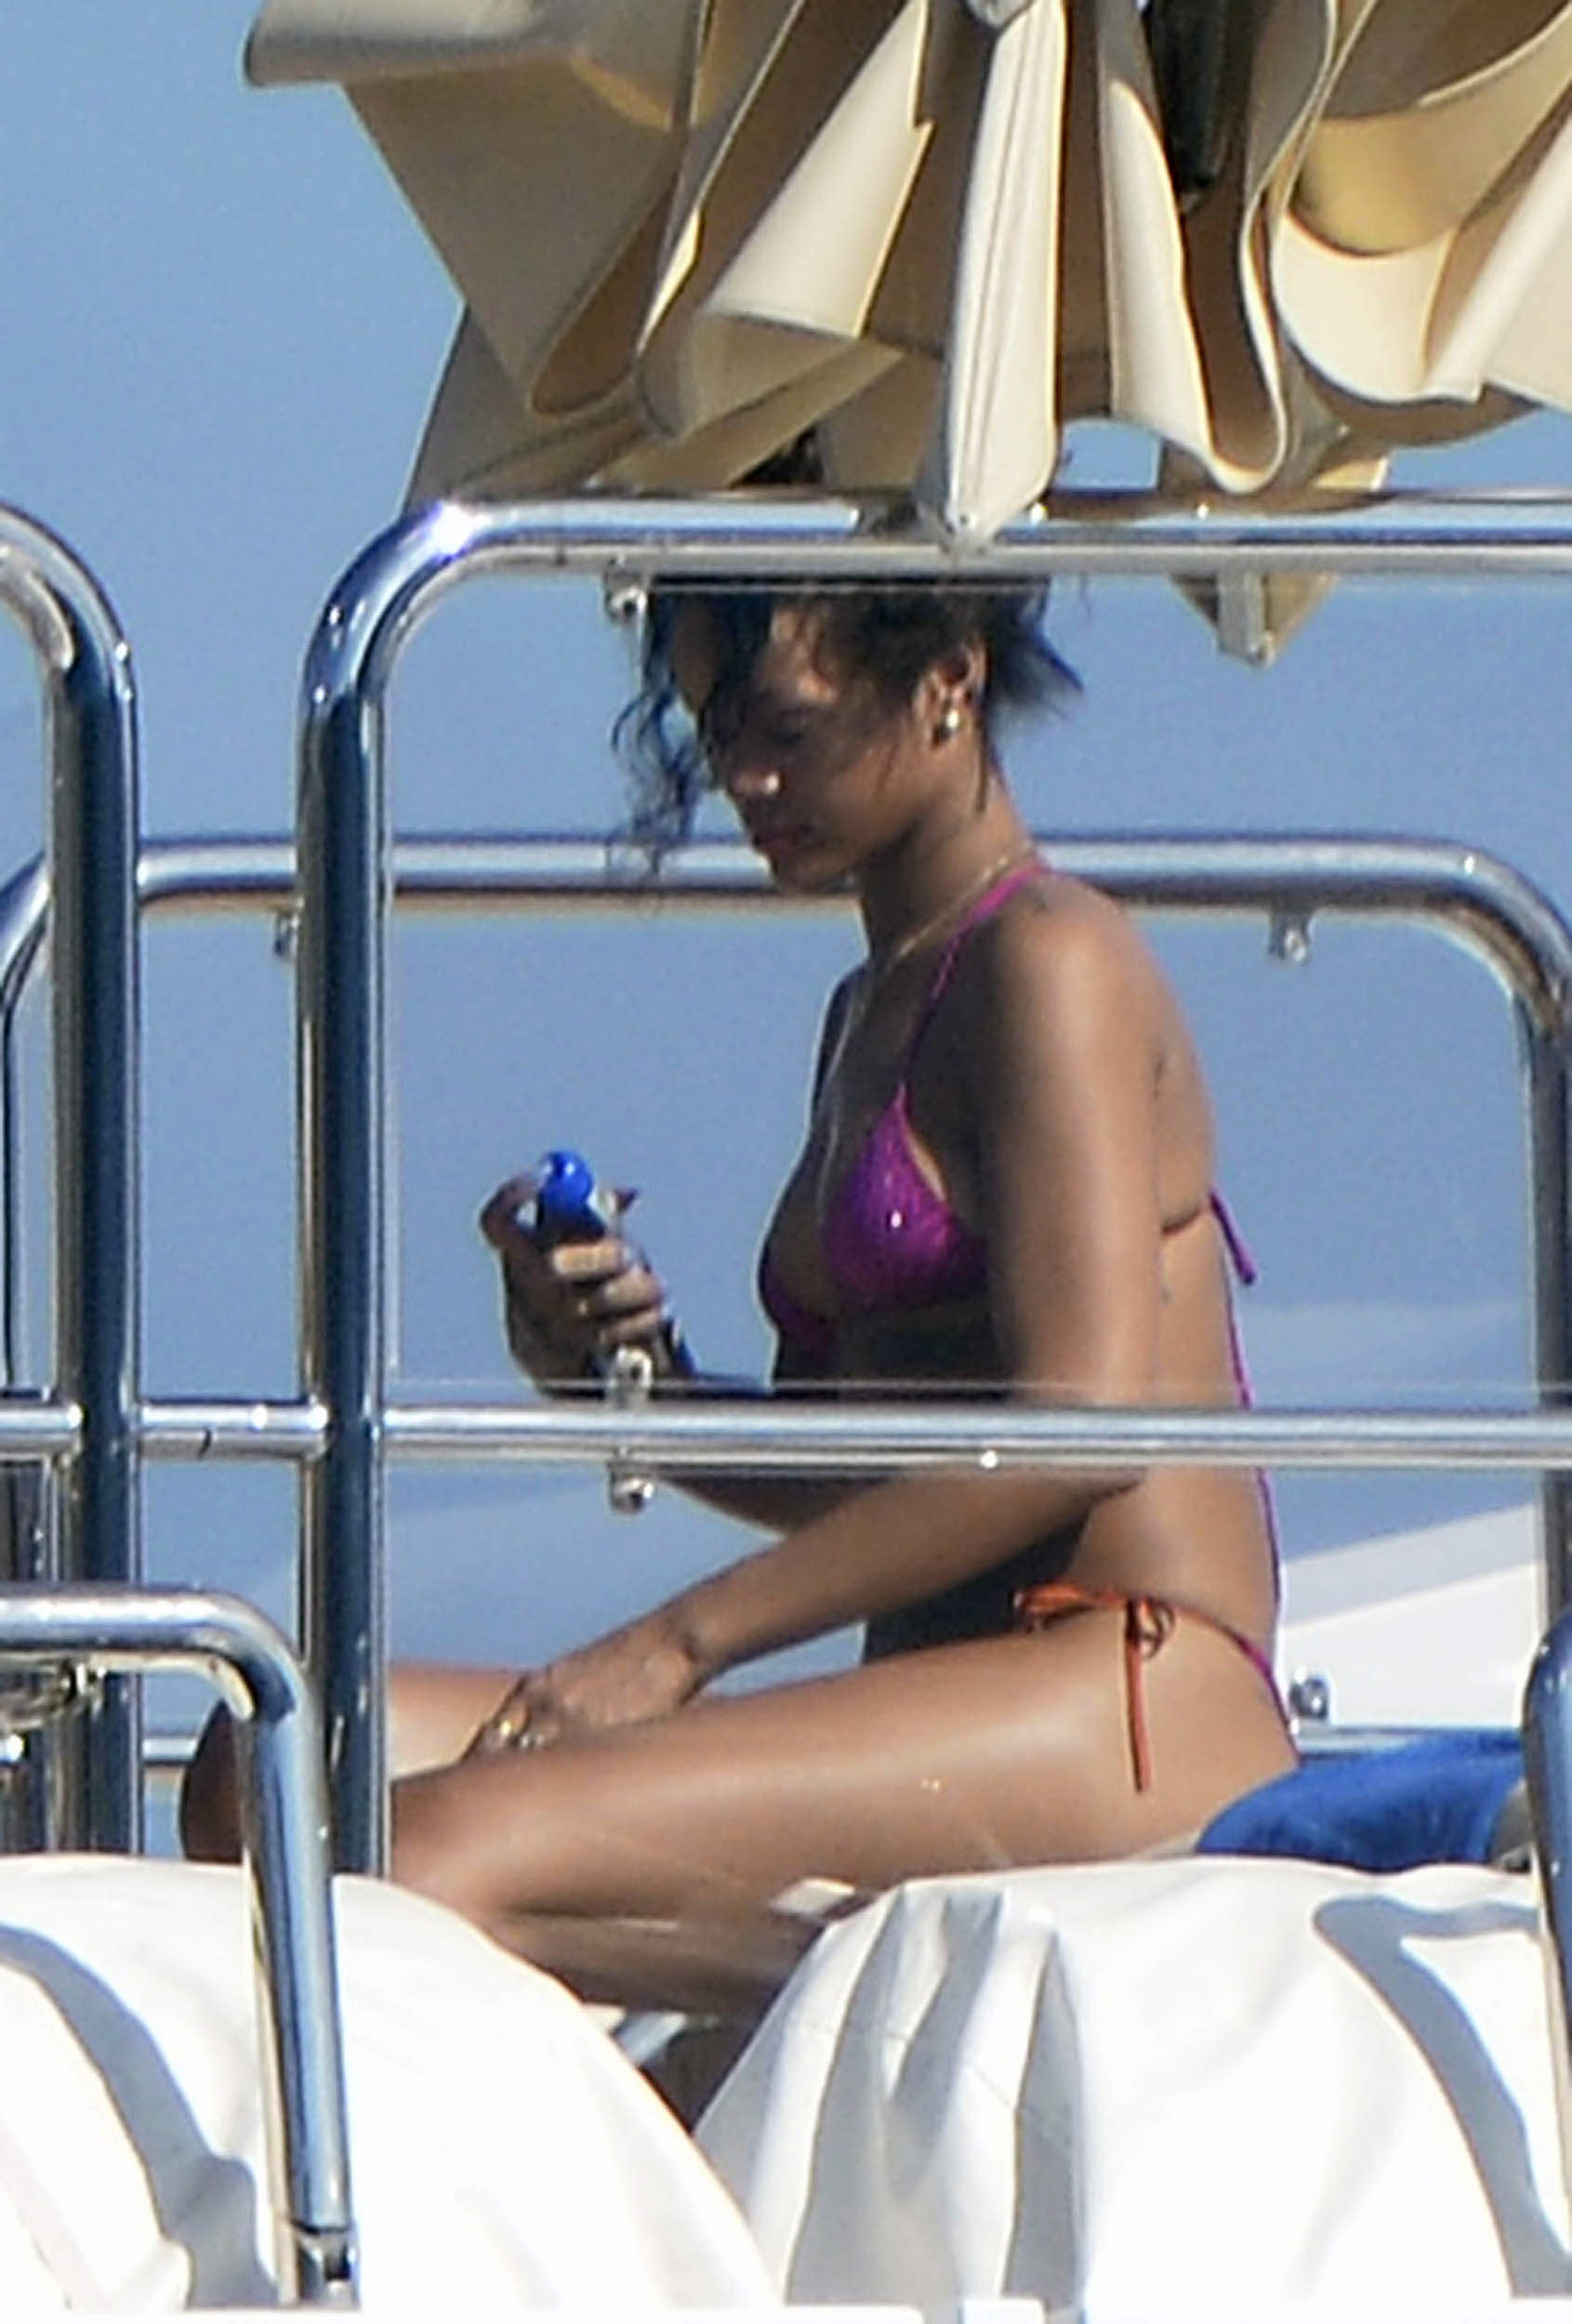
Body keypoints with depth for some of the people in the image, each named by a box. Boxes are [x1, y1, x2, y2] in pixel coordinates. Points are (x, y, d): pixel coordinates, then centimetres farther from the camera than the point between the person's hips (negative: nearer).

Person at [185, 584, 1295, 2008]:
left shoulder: (1051, 962, -4)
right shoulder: (876, 1009, 24)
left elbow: (1079, 1423, -15)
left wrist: (683, 1641, -14)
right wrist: (624, 1376, 3)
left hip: (1125, 1727, -10)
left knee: (432, 1854, -28)